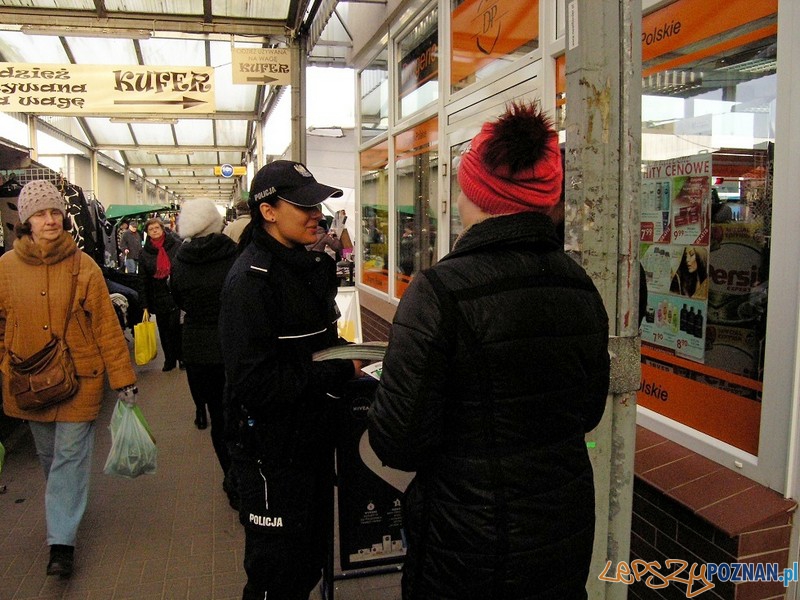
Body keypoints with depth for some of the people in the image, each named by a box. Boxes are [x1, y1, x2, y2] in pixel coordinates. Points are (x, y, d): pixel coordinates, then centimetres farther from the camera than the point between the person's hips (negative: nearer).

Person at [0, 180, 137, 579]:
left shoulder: (83, 266, -8)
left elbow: (106, 325, -6)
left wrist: (123, 377, -6)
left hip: (79, 377, -3)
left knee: (70, 456, 0)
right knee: (49, 455, 18)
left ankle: (62, 542, 8)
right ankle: (65, 509, 42)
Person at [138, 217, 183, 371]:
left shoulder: (176, 245, -4)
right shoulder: (145, 253, 4)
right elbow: (142, 281, 6)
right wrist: (145, 305, 2)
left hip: (177, 295, -3)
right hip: (158, 298, 3)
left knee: (176, 327, -3)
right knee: (164, 330, 9)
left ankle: (182, 356, 15)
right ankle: (169, 360, 22)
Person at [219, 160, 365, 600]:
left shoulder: (310, 266, 7)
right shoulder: (251, 279, -21)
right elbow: (254, 384, -27)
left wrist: (344, 351, 0)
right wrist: (339, 372, -23)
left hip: (311, 439, 8)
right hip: (272, 452, -8)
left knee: (311, 557, 24)